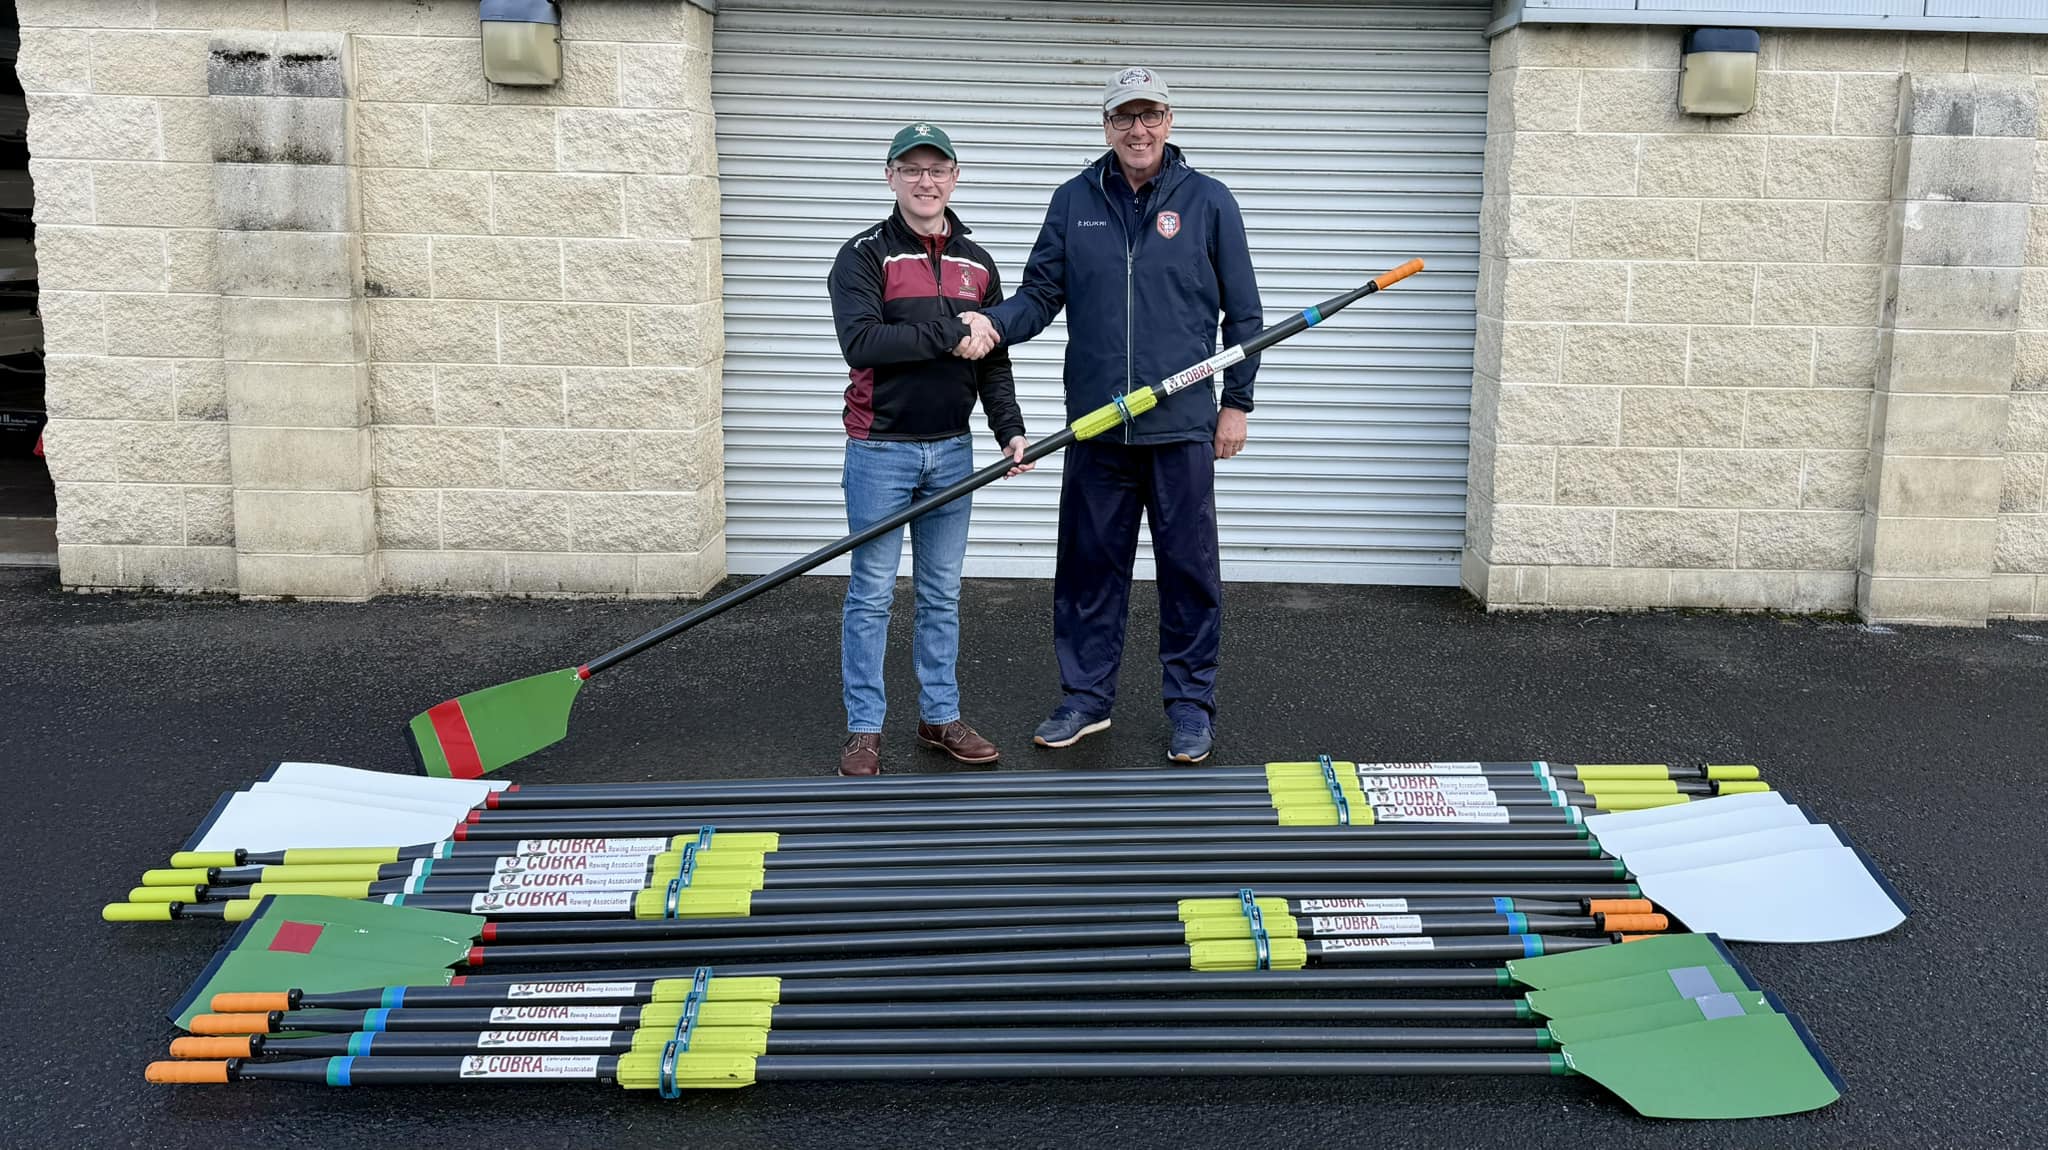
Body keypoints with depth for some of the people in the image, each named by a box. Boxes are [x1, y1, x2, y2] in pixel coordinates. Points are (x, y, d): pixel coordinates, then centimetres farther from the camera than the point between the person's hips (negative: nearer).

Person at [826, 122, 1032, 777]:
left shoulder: (977, 265, 11)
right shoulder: (865, 256, -4)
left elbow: (992, 362, 11)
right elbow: (861, 343, -19)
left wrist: (1010, 431, -2)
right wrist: (947, 335, -19)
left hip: (952, 451, 4)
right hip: (880, 451, -4)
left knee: (942, 594, 11)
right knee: (871, 595, 1)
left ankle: (940, 716, 23)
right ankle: (864, 729, 11)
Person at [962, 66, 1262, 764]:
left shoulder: (1207, 201, 3)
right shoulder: (1074, 202, 8)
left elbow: (1242, 313, 6)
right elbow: (1041, 293, 6)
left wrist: (1237, 401, 3)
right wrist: (994, 322, -15)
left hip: (1182, 423, -2)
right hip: (1095, 422, 2)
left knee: (1188, 566, 4)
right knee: (1088, 562, 8)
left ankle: (1191, 703, 17)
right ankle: (1085, 695, 22)